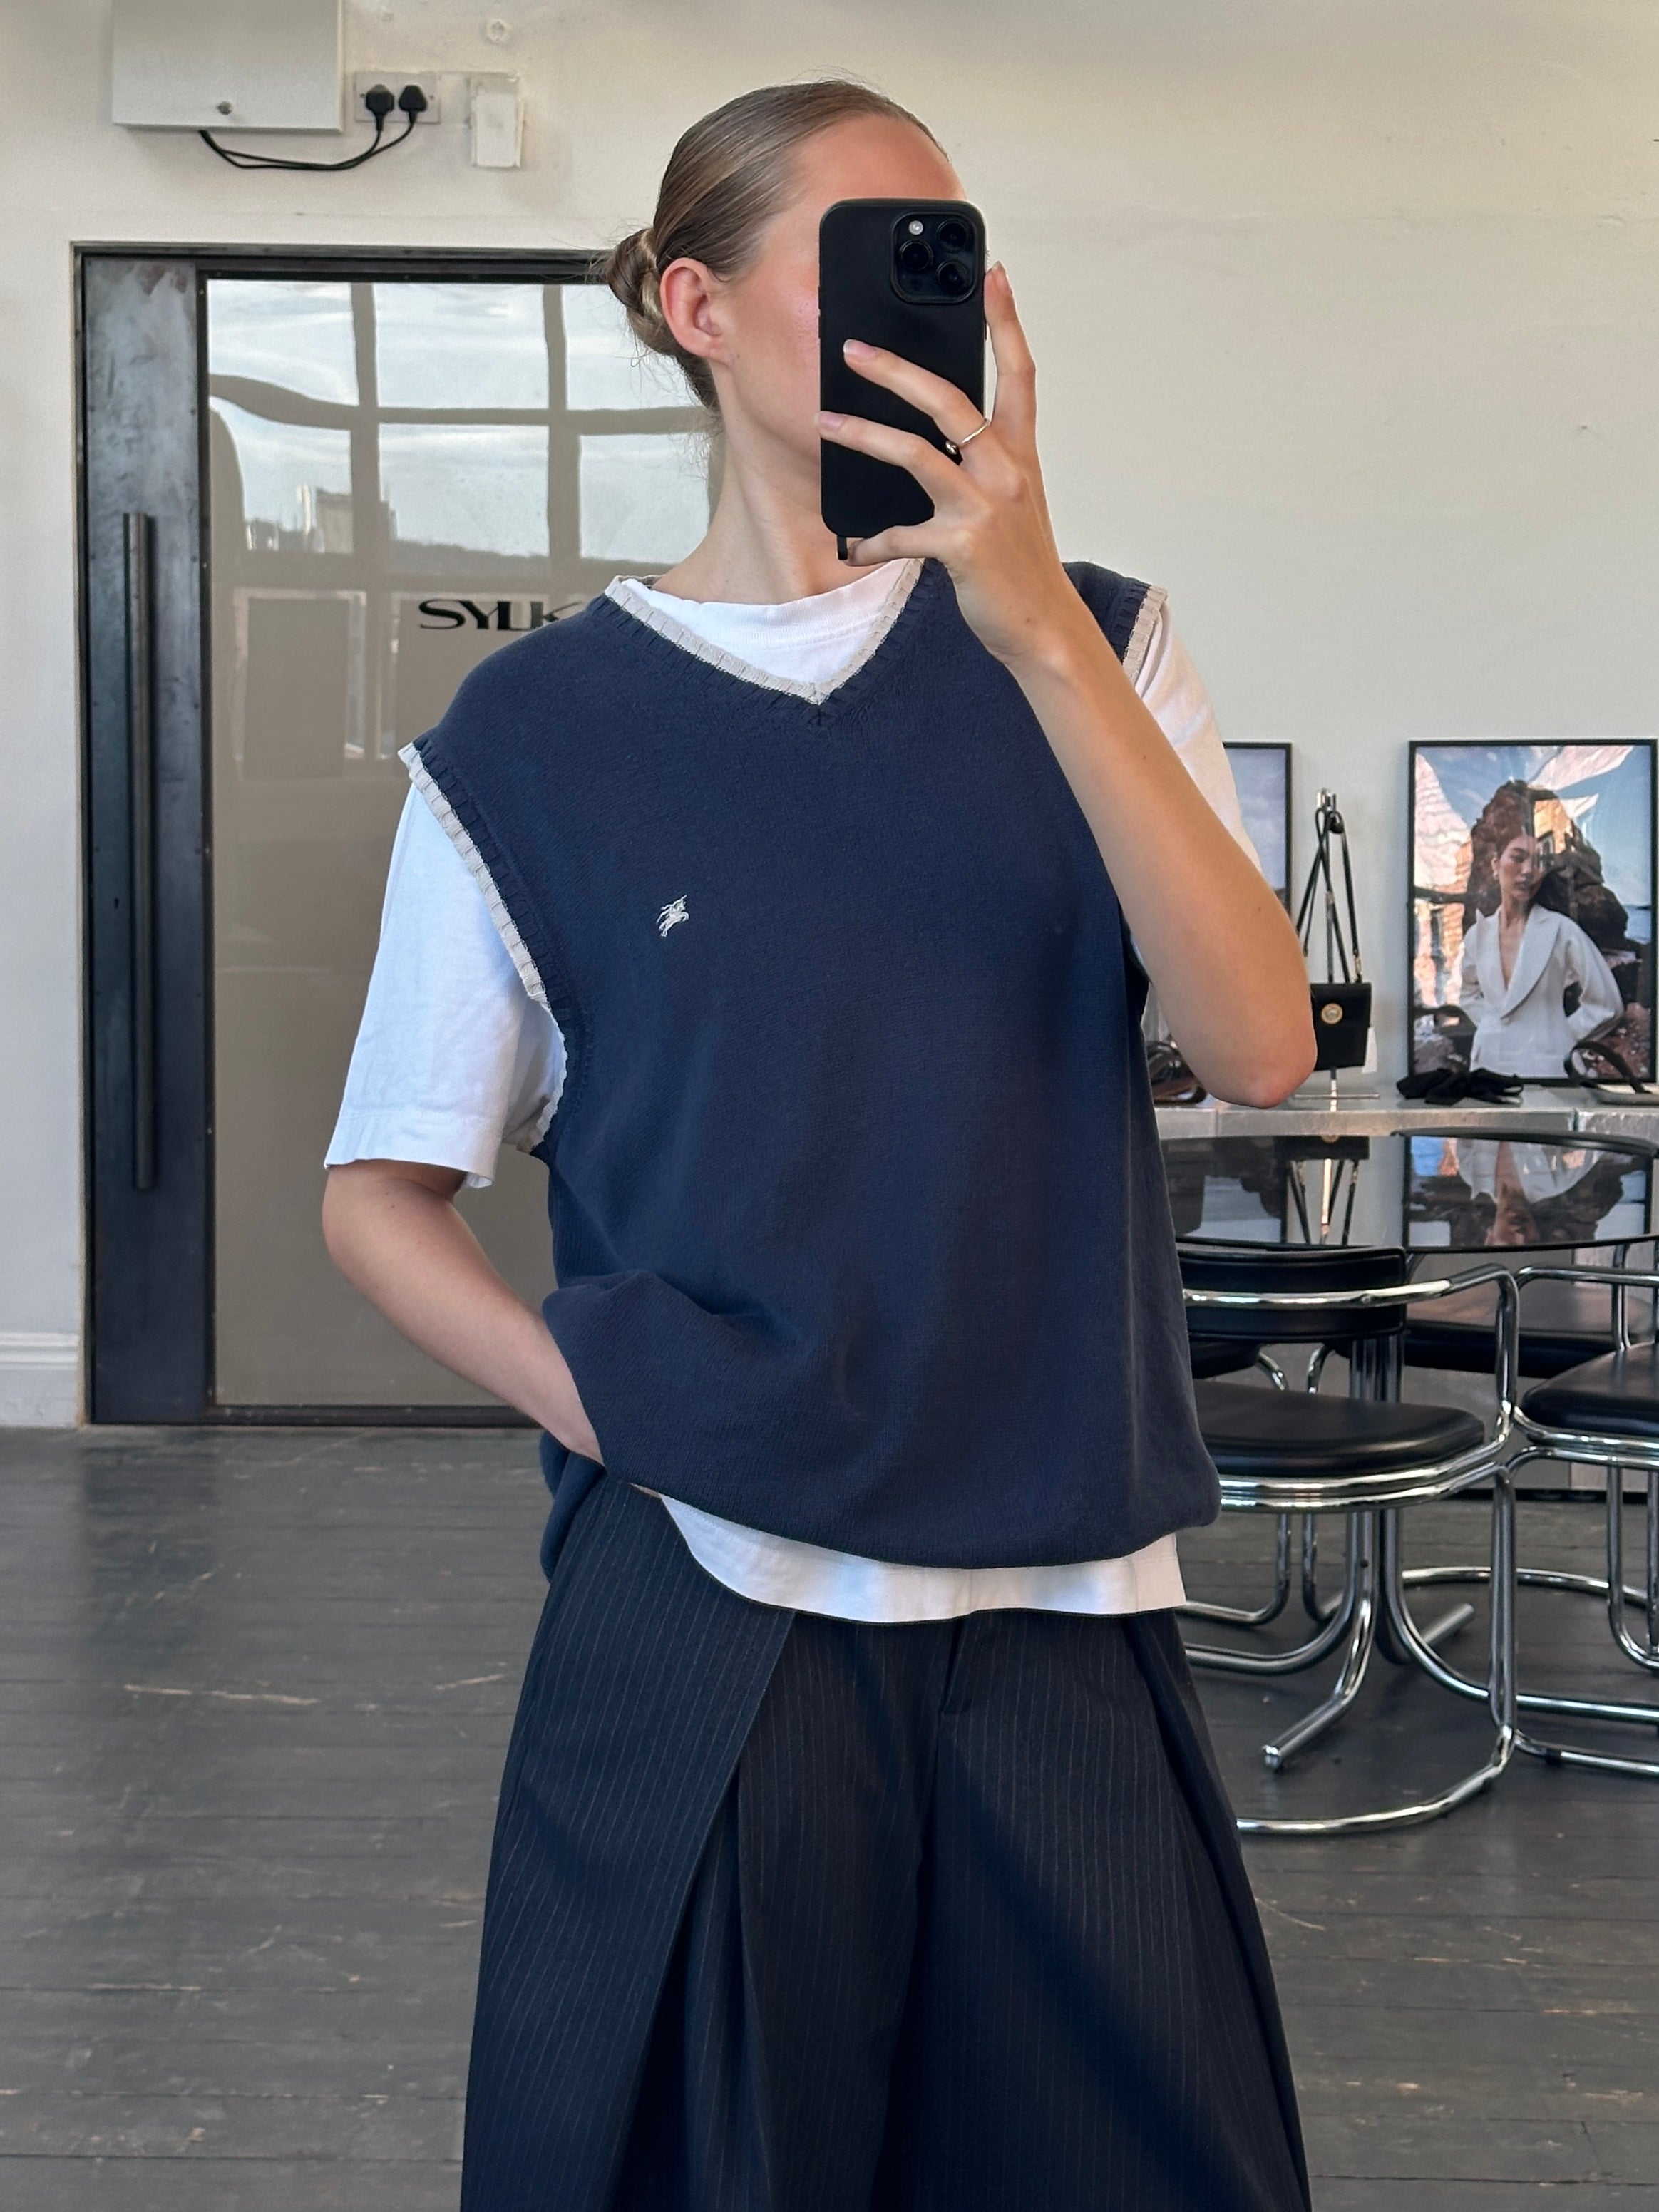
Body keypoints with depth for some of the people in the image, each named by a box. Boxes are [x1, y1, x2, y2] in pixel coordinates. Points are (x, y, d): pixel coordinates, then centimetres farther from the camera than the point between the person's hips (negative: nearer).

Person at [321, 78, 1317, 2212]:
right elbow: (379, 1193, 5)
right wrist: (604, 1396, -11)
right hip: (709, 1617, -1)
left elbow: (1259, 1047, -11)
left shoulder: (1087, 650, 4)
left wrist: (1035, 621, -19)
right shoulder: (539, 731, 0)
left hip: (1066, 1609, 2)